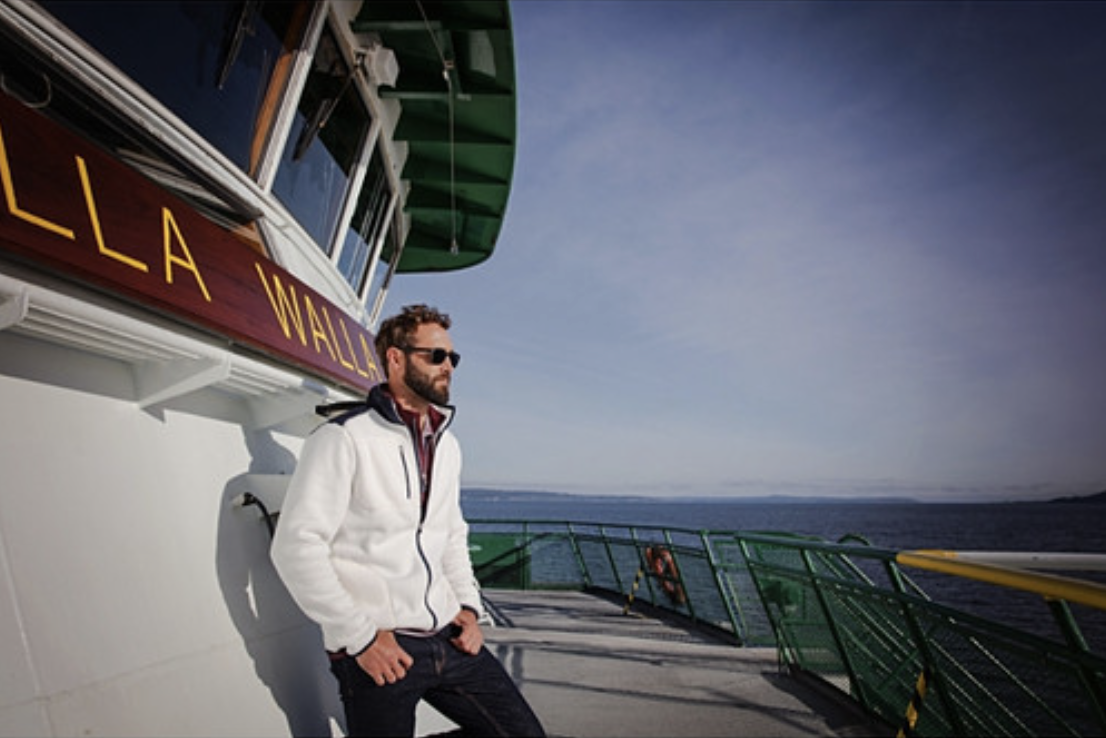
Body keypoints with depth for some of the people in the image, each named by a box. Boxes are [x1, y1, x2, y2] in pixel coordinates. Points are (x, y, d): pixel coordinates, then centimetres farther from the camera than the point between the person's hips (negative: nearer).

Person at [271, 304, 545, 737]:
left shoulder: (446, 445, 12)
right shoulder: (344, 438, -10)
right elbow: (296, 547, -14)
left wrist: (468, 605, 7)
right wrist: (360, 636, -13)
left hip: (450, 638, 6)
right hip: (377, 651, -6)